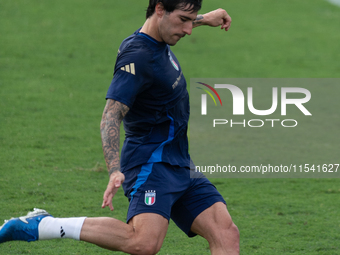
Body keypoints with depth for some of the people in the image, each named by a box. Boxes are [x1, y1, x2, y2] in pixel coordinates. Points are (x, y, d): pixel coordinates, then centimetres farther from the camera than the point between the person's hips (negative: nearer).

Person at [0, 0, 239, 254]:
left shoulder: (158, 42, 11)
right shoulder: (137, 57, -19)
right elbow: (110, 117, -27)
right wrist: (115, 171, -40)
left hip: (179, 166, 10)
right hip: (151, 163, -10)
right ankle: (40, 225, -17)